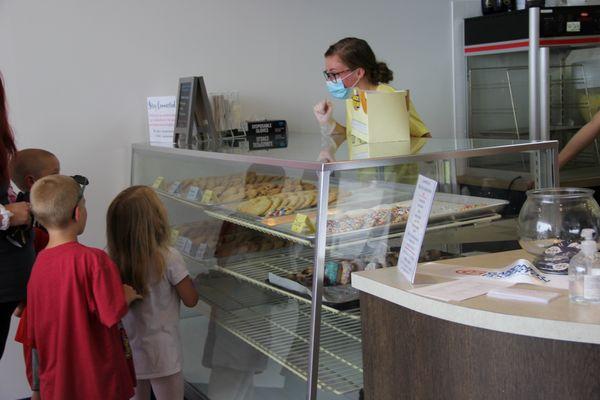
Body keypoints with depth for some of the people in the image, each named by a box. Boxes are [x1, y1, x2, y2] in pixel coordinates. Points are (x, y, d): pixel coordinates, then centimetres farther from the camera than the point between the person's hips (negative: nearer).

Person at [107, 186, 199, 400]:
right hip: (161, 356, -4)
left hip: (128, 353, 4)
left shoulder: (115, 260, -10)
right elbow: (190, 300, -11)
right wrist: (185, 277, 4)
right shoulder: (168, 258, -22)